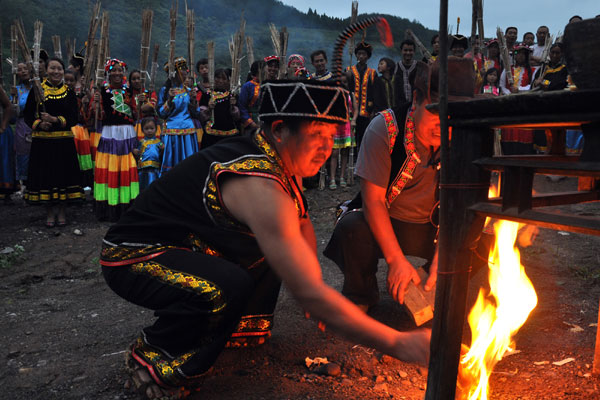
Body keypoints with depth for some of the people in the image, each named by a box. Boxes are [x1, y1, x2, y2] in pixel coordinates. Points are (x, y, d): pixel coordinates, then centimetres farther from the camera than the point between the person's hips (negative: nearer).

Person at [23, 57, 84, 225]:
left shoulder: (69, 92, 6)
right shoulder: (37, 90, 4)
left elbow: (73, 118, -1)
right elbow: (28, 116, 3)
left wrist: (55, 119, -15)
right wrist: (39, 124, -16)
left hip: (64, 141, 1)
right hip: (42, 140, 0)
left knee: (64, 174, 2)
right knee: (45, 175, 2)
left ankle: (61, 211, 16)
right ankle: (50, 213, 16)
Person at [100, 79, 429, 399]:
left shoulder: (277, 161, -3)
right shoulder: (259, 188, -32)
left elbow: (301, 222, 13)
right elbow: (308, 295, -34)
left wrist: (314, 295, 4)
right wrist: (397, 343, -27)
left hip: (187, 246, 9)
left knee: (276, 241, 5)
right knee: (230, 287, -35)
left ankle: (243, 323, 19)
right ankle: (150, 356, -6)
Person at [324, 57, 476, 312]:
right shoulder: (384, 128, -20)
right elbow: (374, 200, -21)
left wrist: (441, 256, -24)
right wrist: (396, 260, -27)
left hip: (431, 228, 3)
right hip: (381, 223, -2)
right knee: (352, 228, -32)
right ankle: (361, 297, -2)